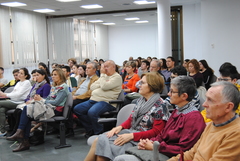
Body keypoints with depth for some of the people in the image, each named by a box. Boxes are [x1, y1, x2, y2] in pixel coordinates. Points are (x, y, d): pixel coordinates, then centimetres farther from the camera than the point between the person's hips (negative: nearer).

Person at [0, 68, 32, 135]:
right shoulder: (18, 83, 23)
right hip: (13, 101, 7)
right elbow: (13, 93, 18)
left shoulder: (27, 82, -4)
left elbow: (18, 94, -14)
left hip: (20, 102, -7)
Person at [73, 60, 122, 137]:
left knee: (92, 112, -34)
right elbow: (92, 87, 14)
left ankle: (99, 133, -11)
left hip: (106, 102, -9)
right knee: (77, 109, -3)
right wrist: (101, 85, -3)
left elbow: (104, 86, -18)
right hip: (93, 99, 9)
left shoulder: (117, 77, -3)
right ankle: (90, 129, 7)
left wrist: (102, 74, -6)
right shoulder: (104, 76, 24)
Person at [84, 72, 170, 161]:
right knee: (99, 140, -15)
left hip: (140, 139, -7)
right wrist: (120, 127, -4)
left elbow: (156, 131, -15)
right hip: (130, 132, 7)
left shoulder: (160, 106, -11)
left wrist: (131, 136, -21)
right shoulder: (141, 100, 13)